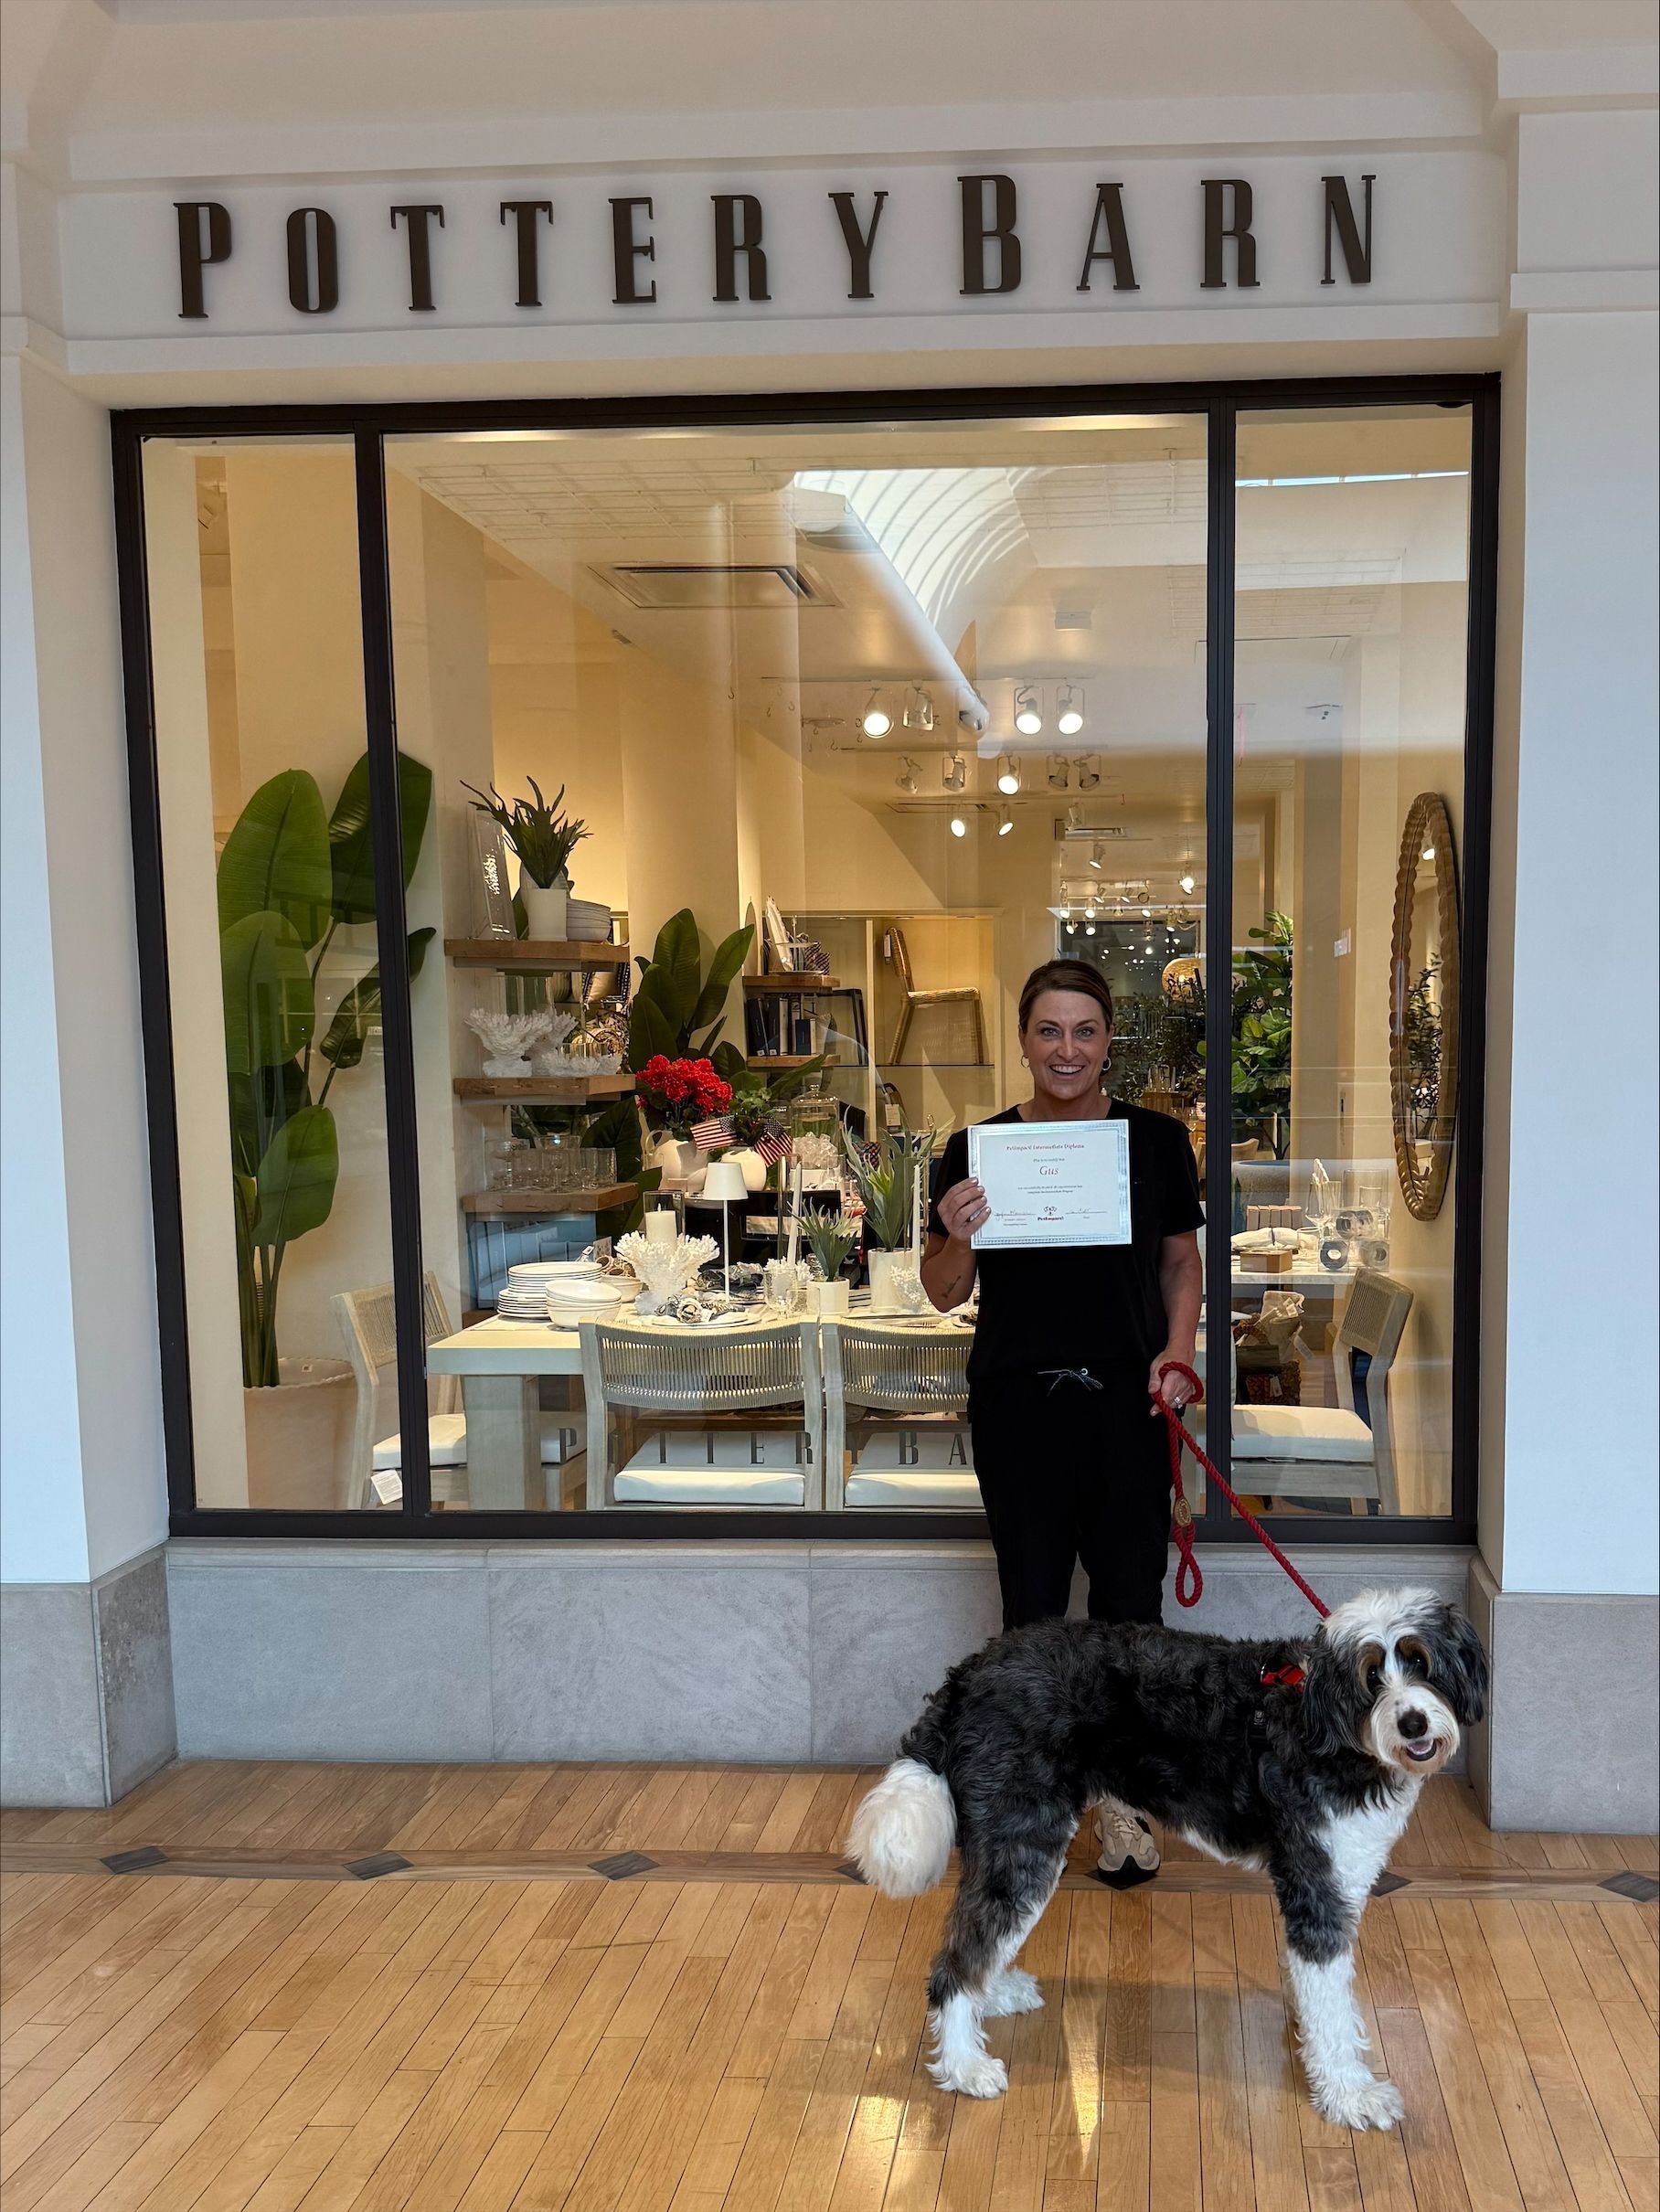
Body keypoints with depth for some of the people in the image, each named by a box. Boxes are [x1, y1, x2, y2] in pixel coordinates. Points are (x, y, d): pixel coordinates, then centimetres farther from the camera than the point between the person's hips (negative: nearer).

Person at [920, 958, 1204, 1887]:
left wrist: (1178, 1350, -6)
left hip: (1128, 1404, 0)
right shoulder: (979, 1148, -2)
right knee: (1033, 1606, 11)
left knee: (1131, 1603, 6)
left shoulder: (1157, 1140, 1)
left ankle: (1122, 1798, 26)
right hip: (1019, 1405, 0)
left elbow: (1183, 1261, 10)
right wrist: (957, 1239, -17)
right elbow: (945, 1292, 4)